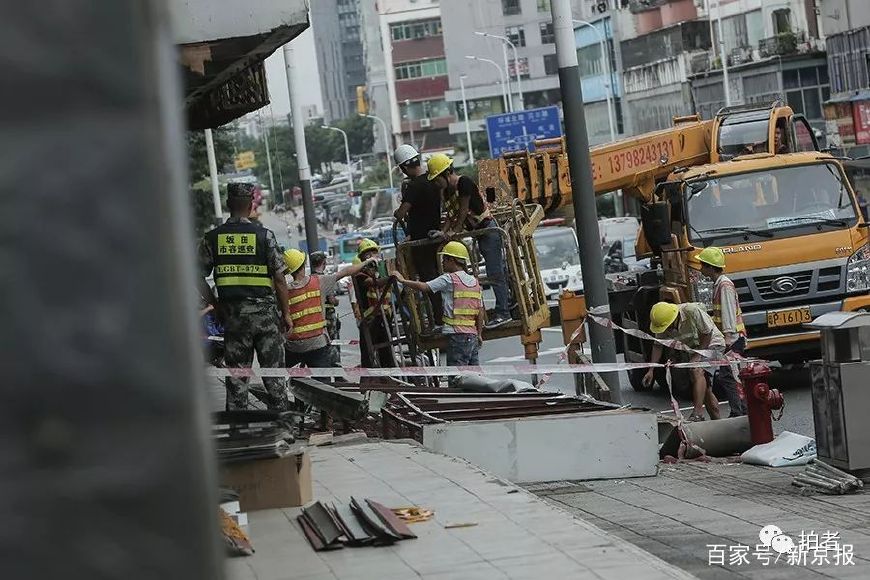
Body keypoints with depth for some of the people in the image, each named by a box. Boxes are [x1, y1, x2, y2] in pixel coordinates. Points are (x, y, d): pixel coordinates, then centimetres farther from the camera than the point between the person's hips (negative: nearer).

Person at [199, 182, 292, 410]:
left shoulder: (212, 238, 1)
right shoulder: (264, 235, -6)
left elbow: (199, 278, 2)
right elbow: (279, 279, -5)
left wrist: (217, 307, 12)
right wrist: (286, 314, 4)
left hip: (232, 313, 2)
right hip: (263, 310, -2)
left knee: (236, 374, 7)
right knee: (273, 370, 5)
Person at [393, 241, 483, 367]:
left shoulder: (449, 279, -7)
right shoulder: (474, 281, 14)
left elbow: (424, 287, -12)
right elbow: (480, 311, 13)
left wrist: (402, 280, -2)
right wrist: (479, 334, 18)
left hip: (457, 334, -7)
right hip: (472, 335, 7)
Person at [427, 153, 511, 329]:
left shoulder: (464, 182, -16)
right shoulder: (446, 191, 10)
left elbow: (463, 210, -17)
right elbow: (451, 215, 10)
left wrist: (455, 231, -14)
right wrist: (443, 232, -4)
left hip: (488, 229, -9)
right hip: (479, 233, 9)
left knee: (495, 273, -9)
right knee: (498, 271, 14)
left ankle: (503, 312, -7)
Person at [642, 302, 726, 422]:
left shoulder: (693, 311, -31)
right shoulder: (663, 322, -13)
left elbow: (707, 333, -22)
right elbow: (658, 346, -5)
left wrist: (697, 355, -23)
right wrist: (651, 370, -12)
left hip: (712, 343, -7)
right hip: (695, 348, 7)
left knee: (697, 371, -29)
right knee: (704, 387, 9)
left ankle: (697, 414, -34)